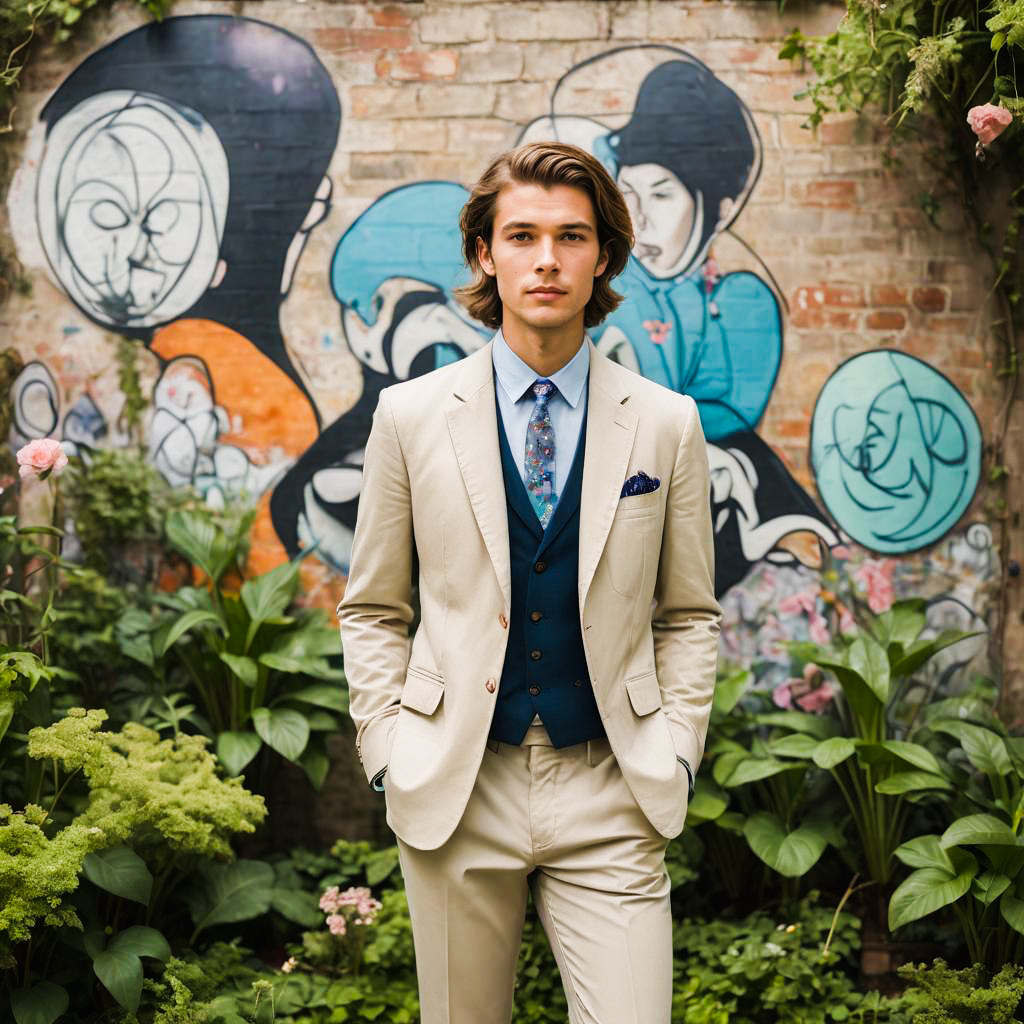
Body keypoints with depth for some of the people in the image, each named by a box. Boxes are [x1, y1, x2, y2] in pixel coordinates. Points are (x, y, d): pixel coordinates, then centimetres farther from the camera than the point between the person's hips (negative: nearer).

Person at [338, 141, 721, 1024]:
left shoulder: (667, 424, 3)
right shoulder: (411, 416, 2)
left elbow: (689, 614, 10)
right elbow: (373, 610, 8)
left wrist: (675, 753, 0)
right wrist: (388, 753, 0)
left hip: (610, 798, 0)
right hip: (456, 788, 0)